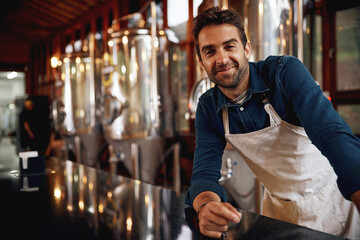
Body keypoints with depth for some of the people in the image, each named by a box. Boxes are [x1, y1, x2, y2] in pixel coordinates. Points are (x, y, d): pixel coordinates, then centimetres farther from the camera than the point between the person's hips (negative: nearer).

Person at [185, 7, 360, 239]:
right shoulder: (208, 108, -8)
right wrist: (206, 206, -38)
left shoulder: (285, 72, -22)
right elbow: (205, 173, -14)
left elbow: (335, 137, -33)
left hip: (333, 202, -3)